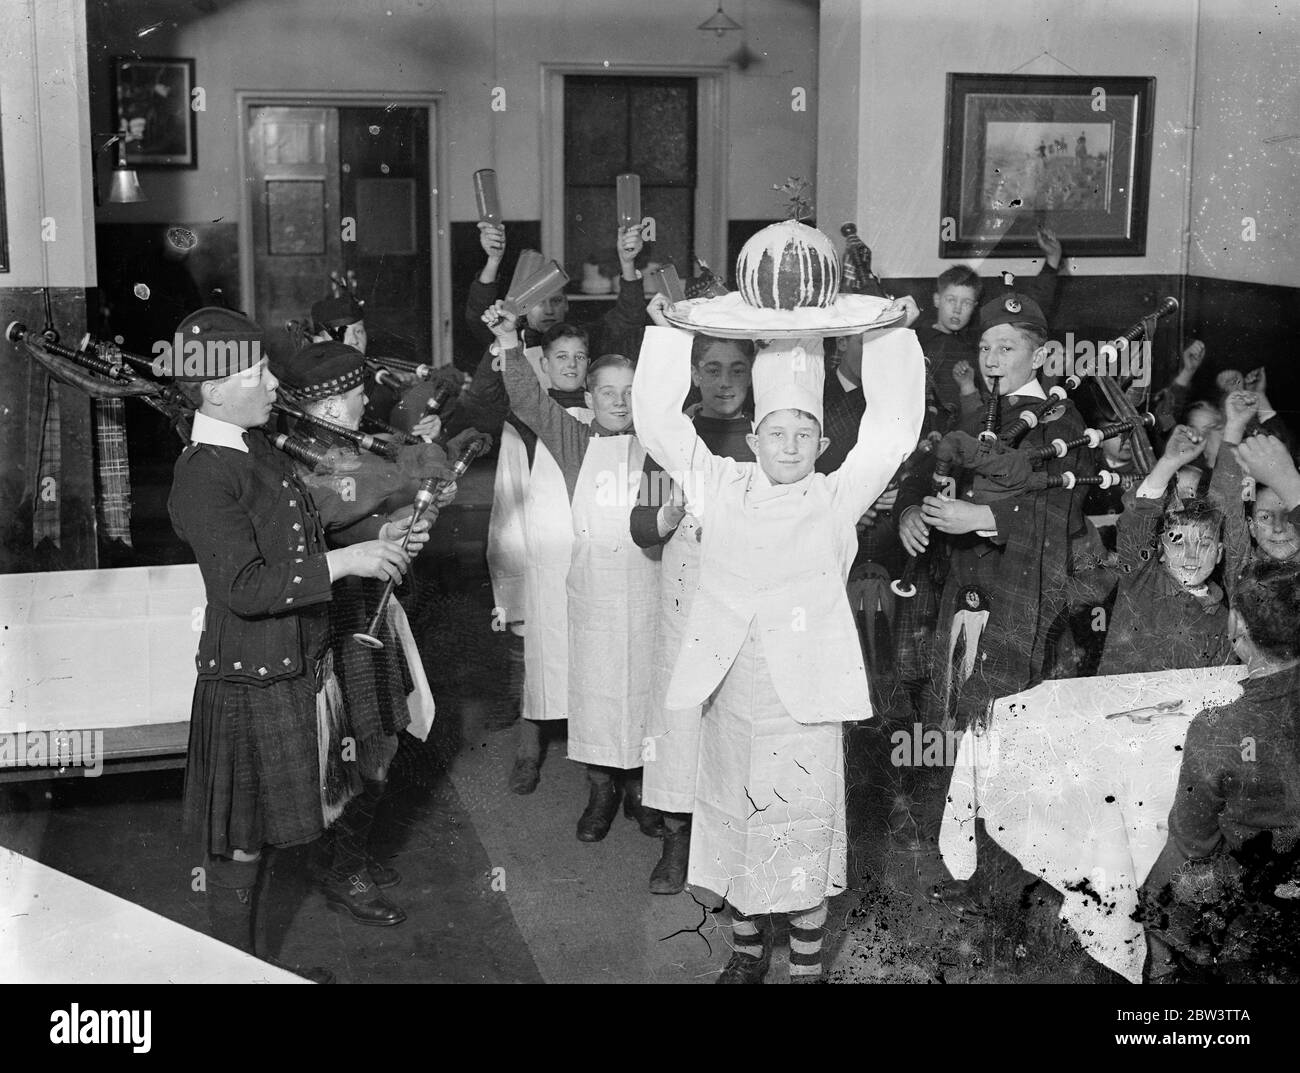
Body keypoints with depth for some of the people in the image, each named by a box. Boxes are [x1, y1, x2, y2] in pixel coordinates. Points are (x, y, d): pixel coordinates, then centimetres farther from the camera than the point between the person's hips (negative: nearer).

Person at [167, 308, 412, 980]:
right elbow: (244, 588, -30)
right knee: (241, 840, 7)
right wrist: (344, 561, -28)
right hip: (249, 682, -8)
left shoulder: (256, 448, 7)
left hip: (298, 664, 8)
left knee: (260, 824, 22)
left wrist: (379, 540, 12)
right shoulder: (203, 477, -23)